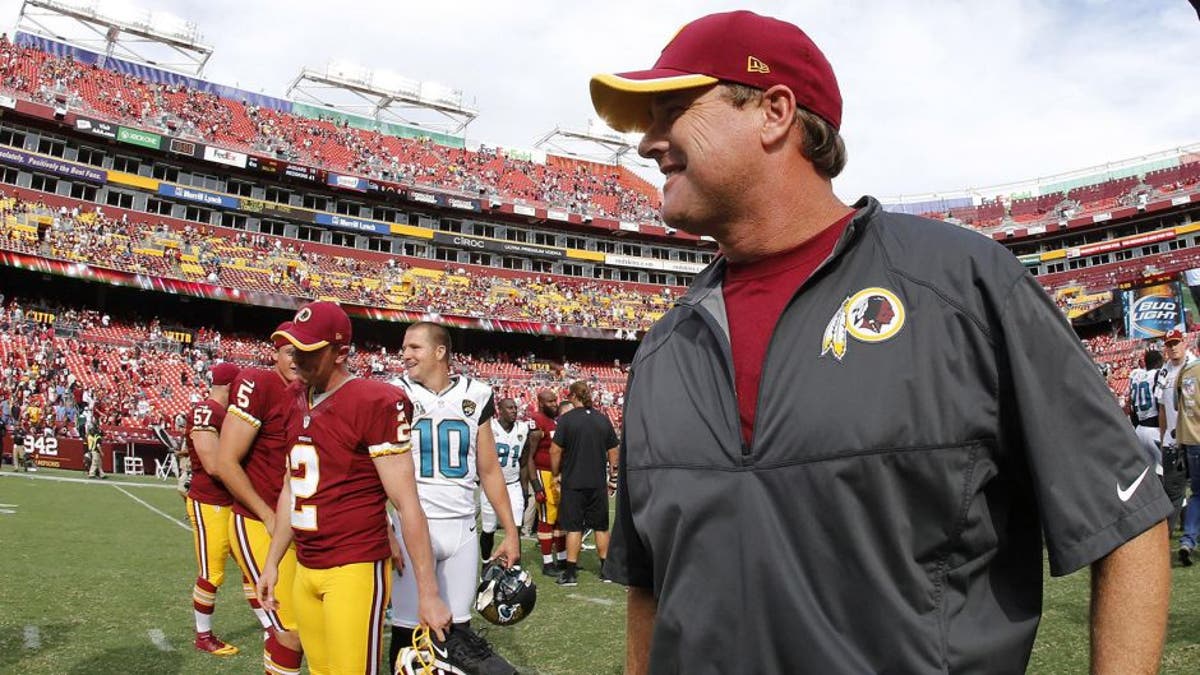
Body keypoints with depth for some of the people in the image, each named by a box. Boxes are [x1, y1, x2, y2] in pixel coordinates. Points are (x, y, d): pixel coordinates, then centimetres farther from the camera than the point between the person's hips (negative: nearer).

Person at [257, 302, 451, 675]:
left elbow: (406, 504, -16)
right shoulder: (297, 400, 9)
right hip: (305, 569, 7)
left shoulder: (375, 404, -15)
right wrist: (272, 562, 21)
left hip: (356, 568, -7)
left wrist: (428, 593, -15)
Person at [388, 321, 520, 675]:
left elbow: (489, 470, 9)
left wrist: (510, 531, 8)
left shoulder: (475, 395, 5)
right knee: (408, 629, 0)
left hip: (462, 526, 2)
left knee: (458, 628, 8)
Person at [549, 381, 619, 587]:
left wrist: (556, 474, 5)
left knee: (574, 527, 2)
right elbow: (613, 452, 8)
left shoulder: (567, 419, -8)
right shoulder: (603, 419, 3)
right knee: (601, 527, 13)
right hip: (598, 483, 3)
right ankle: (606, 568, 20)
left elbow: (555, 450, -8)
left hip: (573, 482, -3)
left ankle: (571, 572, 4)